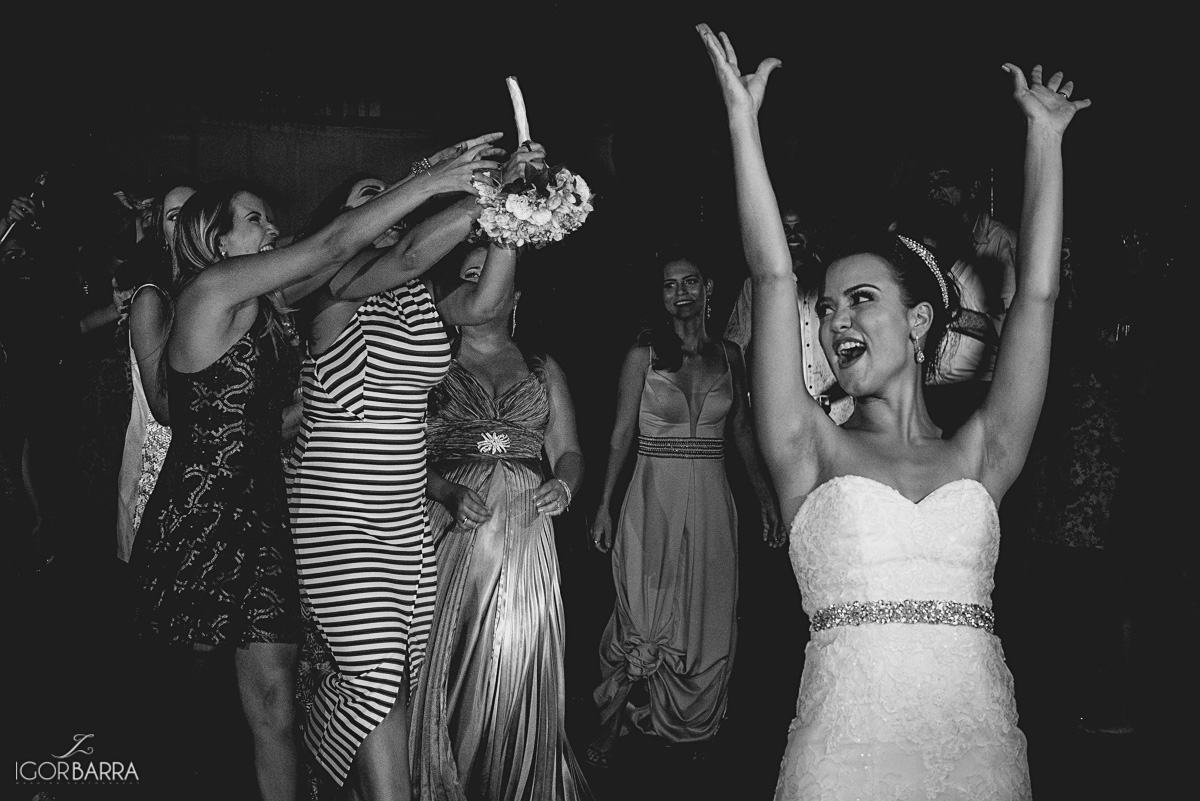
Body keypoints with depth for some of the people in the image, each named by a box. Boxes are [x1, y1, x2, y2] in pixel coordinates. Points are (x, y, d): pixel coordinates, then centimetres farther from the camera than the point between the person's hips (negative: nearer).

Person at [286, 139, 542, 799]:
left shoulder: (417, 296, 10)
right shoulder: (336, 288, -9)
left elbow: (479, 303, -11)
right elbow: (413, 253, -29)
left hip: (407, 517, 7)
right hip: (337, 517, -6)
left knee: (407, 672, 10)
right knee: (376, 676, -10)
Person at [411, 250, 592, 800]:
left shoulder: (542, 368, 15)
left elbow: (569, 453, 11)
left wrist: (564, 485, -11)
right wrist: (448, 492, -17)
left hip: (525, 529, 2)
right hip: (450, 530, -1)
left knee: (518, 670, 1)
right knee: (447, 668, -1)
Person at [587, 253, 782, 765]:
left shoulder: (728, 355, 7)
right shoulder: (643, 355, -1)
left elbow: (741, 430, 13)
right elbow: (621, 433, -1)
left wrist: (765, 497, 9)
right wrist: (604, 505, -6)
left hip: (711, 501, 3)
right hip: (654, 497, -3)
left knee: (708, 617, 7)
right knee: (645, 616, -3)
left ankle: (693, 726, 23)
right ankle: (611, 720, 14)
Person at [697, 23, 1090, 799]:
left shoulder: (978, 456, 9)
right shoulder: (815, 453, 5)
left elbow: (1037, 296, 7)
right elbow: (774, 278, 1)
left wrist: (1045, 137, 11)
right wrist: (743, 118, 0)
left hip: (979, 739, 2)